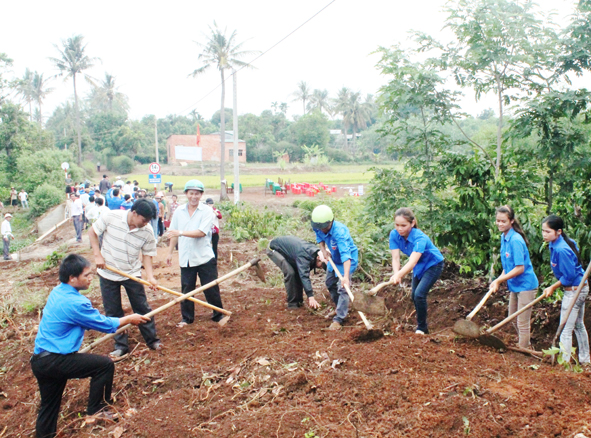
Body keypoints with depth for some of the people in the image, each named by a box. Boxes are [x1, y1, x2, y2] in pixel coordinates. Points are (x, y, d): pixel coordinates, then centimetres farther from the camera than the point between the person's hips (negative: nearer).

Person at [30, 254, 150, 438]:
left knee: (49, 405, 20)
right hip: (54, 362, -9)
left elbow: (90, 319, 18)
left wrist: (123, 321, 18)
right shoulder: (74, 302, -22)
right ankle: (95, 409, 13)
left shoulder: (58, 292, 7)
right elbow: (105, 324, -12)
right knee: (105, 364, -2)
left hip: (39, 360, 9)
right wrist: (129, 319, 5)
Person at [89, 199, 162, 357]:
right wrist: (97, 255, -11)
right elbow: (92, 232, -4)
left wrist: (150, 276, -20)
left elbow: (147, 254, -7)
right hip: (107, 273, 0)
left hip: (132, 273, 0)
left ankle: (152, 340, 21)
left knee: (142, 308, 4)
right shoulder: (111, 217, -17)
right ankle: (121, 346, 20)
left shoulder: (147, 231, -15)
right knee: (113, 312, 7)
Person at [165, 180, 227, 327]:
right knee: (186, 289, 9)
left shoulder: (207, 211, -7)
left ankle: (219, 315, 18)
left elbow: (201, 232, -19)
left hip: (204, 257, -3)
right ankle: (186, 318, 24)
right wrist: (170, 252, 14)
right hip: (185, 258, 3)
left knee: (211, 289, 1)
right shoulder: (179, 211, 6)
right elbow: (174, 234, 14)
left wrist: (181, 232, -27)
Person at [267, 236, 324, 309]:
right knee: (290, 272, -23)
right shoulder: (304, 255, -39)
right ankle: (292, 303, -12)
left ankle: (299, 301, 13)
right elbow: (304, 275, -47)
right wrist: (310, 296, -54)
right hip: (274, 249, -8)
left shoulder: (316, 251, -12)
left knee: (299, 273, 0)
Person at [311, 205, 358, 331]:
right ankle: (343, 309, 38)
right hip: (334, 258, 8)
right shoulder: (318, 228, -18)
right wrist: (323, 249, -11)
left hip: (348, 260, -8)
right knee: (330, 284, 19)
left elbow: (346, 255, -47)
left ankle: (339, 319, -10)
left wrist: (346, 276, -56)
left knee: (342, 288, -16)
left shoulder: (339, 231, -39)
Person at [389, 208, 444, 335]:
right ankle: (422, 324, 36)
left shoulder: (420, 238, -37)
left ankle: (422, 328, 0)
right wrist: (396, 274, -45)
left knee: (419, 294, -19)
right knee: (414, 296, 13)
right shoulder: (394, 235, -21)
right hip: (419, 266, 7)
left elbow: (412, 262, -48)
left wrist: (399, 275, -63)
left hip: (433, 265, -7)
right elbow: (395, 258, -25)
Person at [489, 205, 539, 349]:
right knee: (513, 319, 23)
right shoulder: (503, 237, 4)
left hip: (525, 285, -10)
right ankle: (526, 345, 41)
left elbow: (520, 268, -25)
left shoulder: (515, 240, -23)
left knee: (522, 323, 1)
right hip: (514, 285, 10)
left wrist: (499, 280, -21)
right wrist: (500, 279, -4)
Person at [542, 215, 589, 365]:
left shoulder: (561, 250, -28)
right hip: (581, 287, 10)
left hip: (574, 290, -10)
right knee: (579, 326, 23)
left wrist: (553, 287, -9)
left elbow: (569, 276, -24)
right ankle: (585, 360, 38)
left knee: (565, 330, -2)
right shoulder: (561, 243, 0)